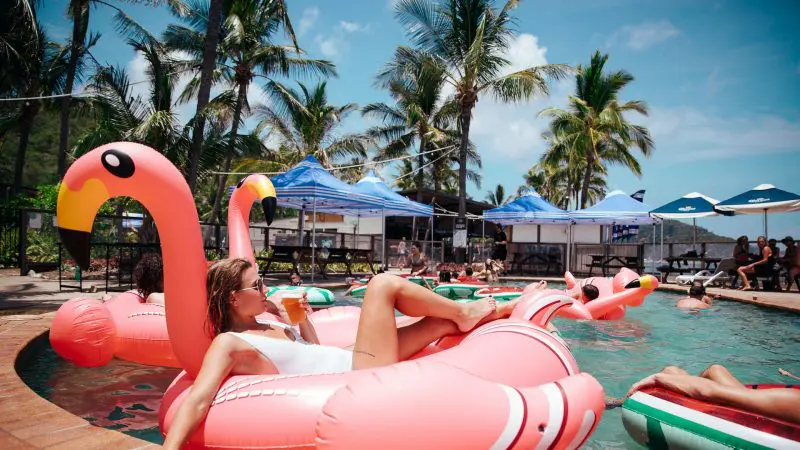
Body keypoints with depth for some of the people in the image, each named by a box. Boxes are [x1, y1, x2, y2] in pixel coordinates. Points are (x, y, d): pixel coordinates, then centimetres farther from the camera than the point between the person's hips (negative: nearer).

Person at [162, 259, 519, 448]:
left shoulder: (268, 326, 15)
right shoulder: (228, 344, -10)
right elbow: (198, 399, -26)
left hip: (353, 362, 9)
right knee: (384, 283, -8)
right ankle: (463, 312, 9)